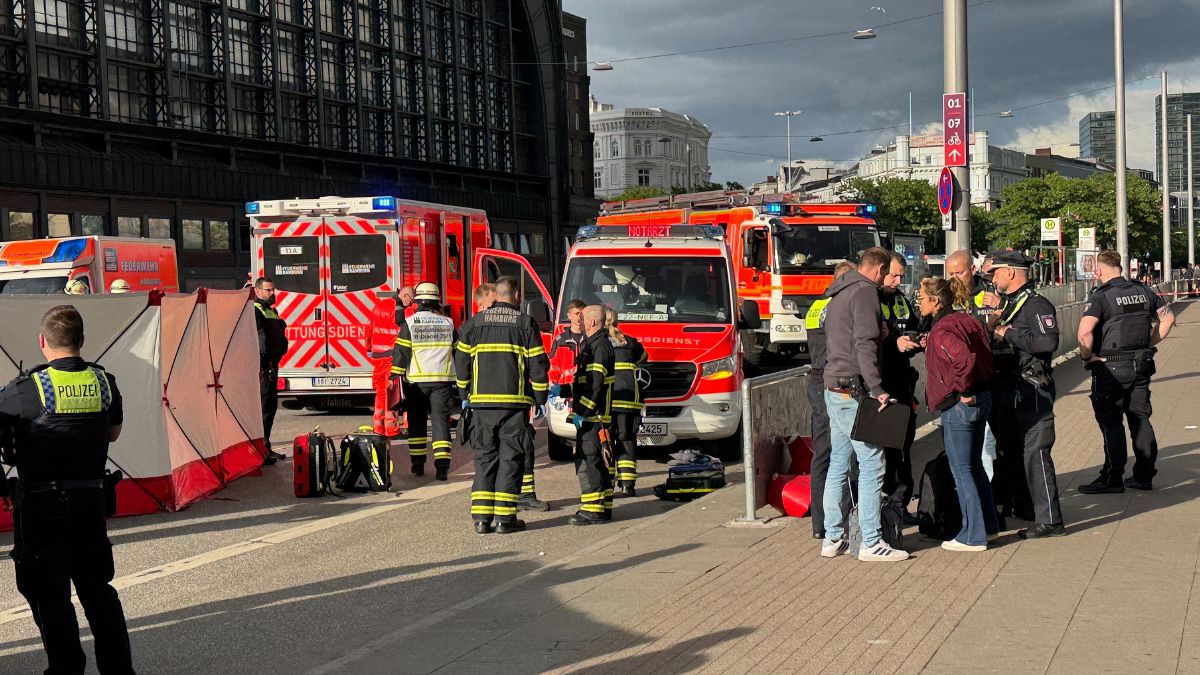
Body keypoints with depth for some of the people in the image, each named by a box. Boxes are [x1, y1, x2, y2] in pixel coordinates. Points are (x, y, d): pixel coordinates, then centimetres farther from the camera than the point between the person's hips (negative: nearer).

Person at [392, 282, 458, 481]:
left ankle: (418, 464, 16)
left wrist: (395, 378, -1)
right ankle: (442, 466, -11)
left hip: (416, 380, -1)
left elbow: (400, 353, -6)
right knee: (441, 420, 0)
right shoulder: (448, 323, 7)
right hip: (442, 380, 1)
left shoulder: (409, 323, -2)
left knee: (417, 422, 12)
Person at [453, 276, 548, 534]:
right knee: (510, 457, 3)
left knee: (484, 456, 8)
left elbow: (461, 359, 9)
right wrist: (541, 399, 7)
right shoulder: (525, 323, 0)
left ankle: (481, 517, 4)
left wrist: (465, 395, 19)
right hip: (515, 401, -2)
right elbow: (537, 364, -1)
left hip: (482, 401, 2)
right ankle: (504, 517, 1)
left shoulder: (476, 322, 7)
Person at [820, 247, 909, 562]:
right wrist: (877, 388, -22)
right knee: (872, 464, -7)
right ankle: (871, 542, -7)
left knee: (838, 465, 12)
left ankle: (833, 538, 16)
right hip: (853, 391, -10)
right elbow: (865, 343, -19)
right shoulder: (865, 292, -9)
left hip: (834, 389, 10)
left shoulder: (840, 294, 21)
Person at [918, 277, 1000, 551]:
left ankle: (973, 536, 5)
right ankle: (988, 525, 28)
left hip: (958, 405, -9)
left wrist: (962, 390, -21)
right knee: (974, 465, 20)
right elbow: (984, 354, 16)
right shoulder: (965, 320, 10)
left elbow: (964, 357, -32)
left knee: (962, 471, -1)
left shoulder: (941, 330, -17)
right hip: (981, 398, 9)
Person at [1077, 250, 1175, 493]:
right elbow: (1168, 317, 16)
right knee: (1140, 419, 12)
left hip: (1110, 368, -6)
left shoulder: (1100, 297, -14)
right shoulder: (1143, 292, 7)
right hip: (1141, 366, 6)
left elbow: (1085, 331, -28)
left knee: (1111, 423, 1)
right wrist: (1150, 343, 16)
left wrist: (1087, 356, -13)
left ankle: (1112, 478, 3)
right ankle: (1144, 476, 17)